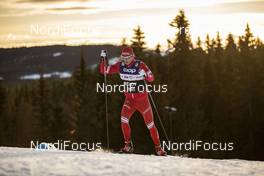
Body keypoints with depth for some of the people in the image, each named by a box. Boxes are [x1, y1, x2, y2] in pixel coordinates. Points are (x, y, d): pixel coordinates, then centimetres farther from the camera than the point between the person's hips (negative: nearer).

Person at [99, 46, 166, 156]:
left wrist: (145, 74, -34)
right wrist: (103, 59, -17)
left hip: (142, 99, -2)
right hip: (129, 99, 3)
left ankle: (158, 148, 19)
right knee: (124, 119, -21)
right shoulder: (120, 65, -6)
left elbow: (151, 78, -14)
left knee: (150, 124, 3)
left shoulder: (140, 65, -15)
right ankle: (128, 145, -8)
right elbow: (104, 70, -2)